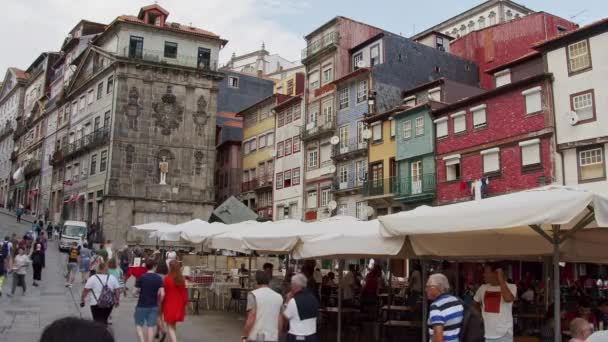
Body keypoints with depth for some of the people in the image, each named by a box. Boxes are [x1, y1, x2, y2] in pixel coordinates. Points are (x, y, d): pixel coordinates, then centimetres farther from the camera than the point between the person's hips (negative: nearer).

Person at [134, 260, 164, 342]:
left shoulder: (141, 277, -9)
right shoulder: (159, 278, -5)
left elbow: (136, 291, -7)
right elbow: (161, 293, -9)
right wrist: (158, 302, 6)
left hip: (142, 305, -2)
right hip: (154, 306, 2)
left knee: (139, 325, 11)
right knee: (151, 326, 7)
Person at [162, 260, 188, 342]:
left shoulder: (167, 279, -14)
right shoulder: (182, 279, -2)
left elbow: (163, 293, -10)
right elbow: (184, 293, 2)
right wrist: (184, 304, 13)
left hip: (169, 305, -5)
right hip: (179, 305, 5)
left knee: (170, 326, 1)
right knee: (173, 325, 21)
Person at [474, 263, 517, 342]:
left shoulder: (511, 287, -8)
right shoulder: (483, 288, 6)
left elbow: (508, 299, -30)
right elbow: (475, 303, 24)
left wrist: (501, 279, -22)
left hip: (503, 335, -4)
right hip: (485, 334, 4)